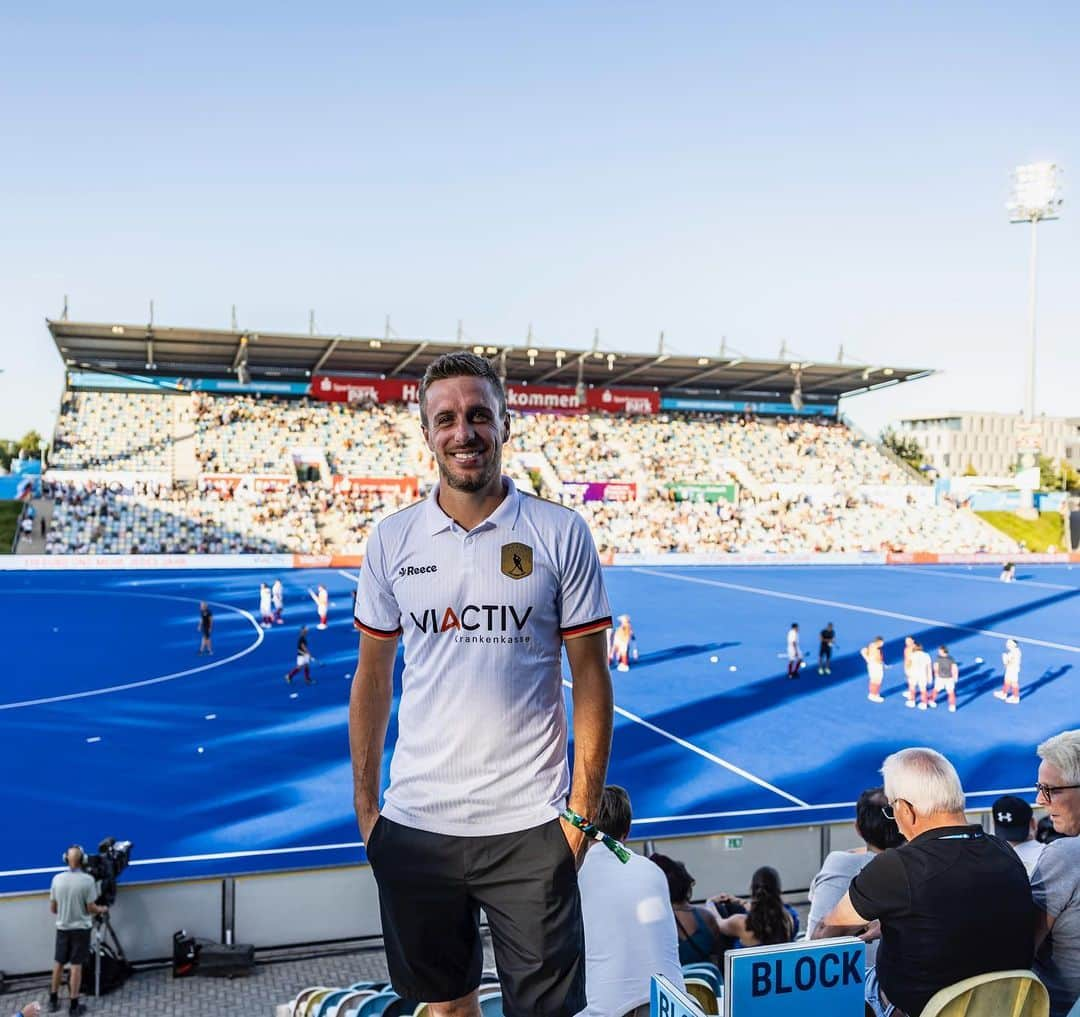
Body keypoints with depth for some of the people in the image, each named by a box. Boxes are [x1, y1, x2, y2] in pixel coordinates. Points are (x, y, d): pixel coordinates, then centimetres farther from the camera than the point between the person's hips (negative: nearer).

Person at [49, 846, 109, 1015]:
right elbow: (90, 908, -12)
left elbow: (52, 908, 2)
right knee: (76, 966, 3)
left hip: (62, 928, 3)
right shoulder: (87, 880, -18)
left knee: (58, 963, 17)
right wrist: (102, 909, 9)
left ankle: (53, 1000, 28)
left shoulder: (57, 879, -7)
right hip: (81, 928, -3)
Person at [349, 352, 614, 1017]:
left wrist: (583, 809, -5)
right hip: (414, 824, 3)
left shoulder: (561, 533, -6)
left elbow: (591, 678, -2)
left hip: (529, 828, -2)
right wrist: (364, 804, 8)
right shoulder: (392, 539, 1)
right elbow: (373, 676, 9)